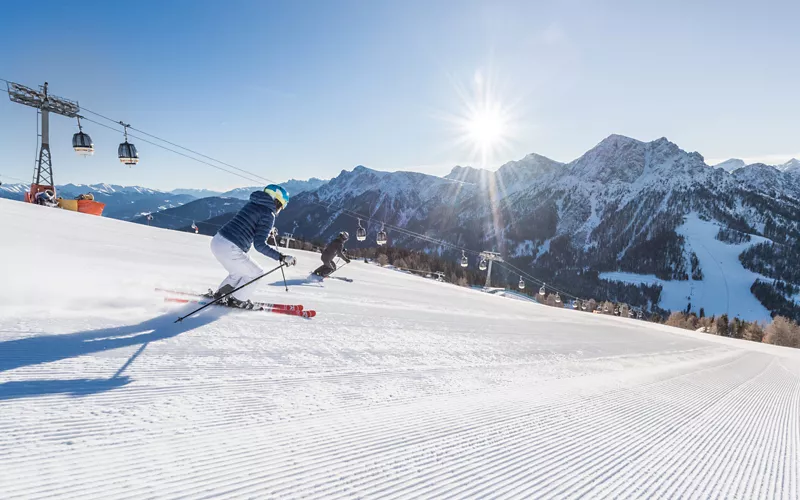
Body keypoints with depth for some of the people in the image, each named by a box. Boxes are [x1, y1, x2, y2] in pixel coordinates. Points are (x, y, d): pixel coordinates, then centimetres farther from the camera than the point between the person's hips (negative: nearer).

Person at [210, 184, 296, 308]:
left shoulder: (251, 204, 15)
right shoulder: (269, 215, -9)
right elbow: (259, 245, -16)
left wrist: (268, 232, 45)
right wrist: (281, 257, -16)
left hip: (216, 241, 8)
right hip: (230, 250, -8)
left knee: (239, 272, 31)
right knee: (256, 273, 14)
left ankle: (221, 293, 38)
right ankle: (237, 300, 20)